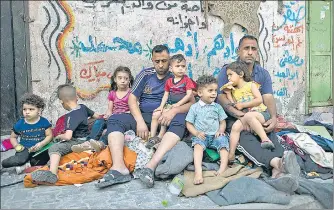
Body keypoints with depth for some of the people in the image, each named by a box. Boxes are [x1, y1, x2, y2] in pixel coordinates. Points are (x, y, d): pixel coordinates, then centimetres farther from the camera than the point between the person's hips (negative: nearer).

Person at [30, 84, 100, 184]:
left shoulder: (71, 116, -20)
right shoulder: (83, 107, 3)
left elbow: (68, 136, -30)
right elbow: (96, 116, 21)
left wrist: (59, 136, -7)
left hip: (77, 141, -10)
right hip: (86, 138, 10)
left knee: (54, 148, -26)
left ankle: (52, 173, -47)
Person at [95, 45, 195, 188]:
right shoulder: (145, 74, 11)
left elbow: (192, 103, -2)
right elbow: (132, 99, 4)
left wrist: (174, 111, -24)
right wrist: (140, 121, -14)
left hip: (165, 120, -2)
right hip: (143, 116, 3)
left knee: (180, 120, -35)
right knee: (114, 119, -20)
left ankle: (151, 166, -48)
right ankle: (119, 167, -39)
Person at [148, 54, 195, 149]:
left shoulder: (187, 80, -4)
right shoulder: (169, 81, 10)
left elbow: (189, 95, -10)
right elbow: (166, 95, 13)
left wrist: (178, 104, -16)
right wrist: (161, 106, -1)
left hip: (181, 106, -5)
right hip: (169, 104, 6)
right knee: (155, 114, -10)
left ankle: (160, 137, -13)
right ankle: (152, 137, -2)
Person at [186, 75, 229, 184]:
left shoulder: (217, 107, 15)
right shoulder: (195, 107, 7)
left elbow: (223, 122, 15)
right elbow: (189, 124, 7)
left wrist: (220, 130, -6)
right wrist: (196, 133, -11)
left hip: (215, 136, 3)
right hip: (201, 136, -2)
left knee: (223, 142, -28)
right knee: (198, 145, -32)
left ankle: (223, 168, -34)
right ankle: (198, 172, -46)